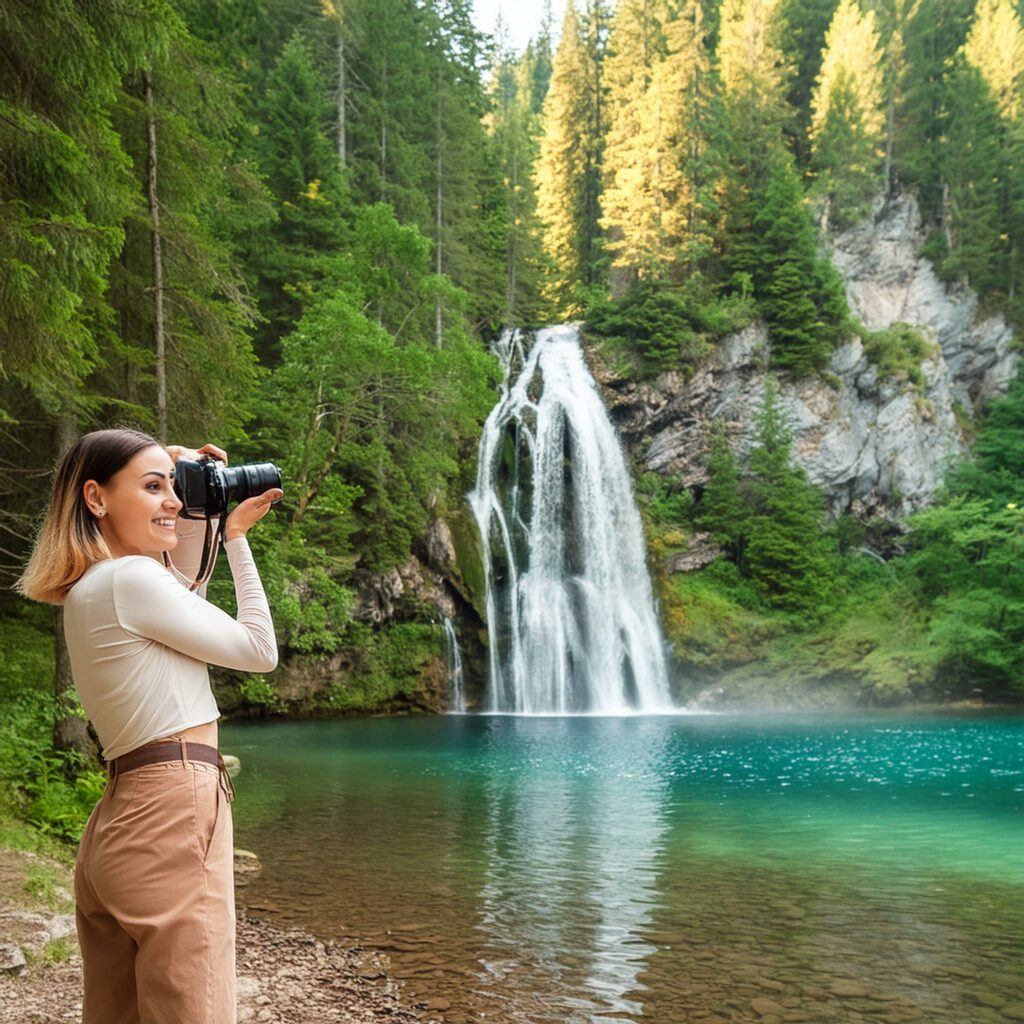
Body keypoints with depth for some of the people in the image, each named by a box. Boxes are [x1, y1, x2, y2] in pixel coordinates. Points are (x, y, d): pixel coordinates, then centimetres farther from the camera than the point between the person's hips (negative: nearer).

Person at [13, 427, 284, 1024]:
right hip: (173, 816, -10)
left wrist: (198, 516, 21)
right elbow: (261, 651, -4)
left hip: (122, 820, 10)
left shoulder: (86, 590, 14)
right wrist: (237, 539, 4)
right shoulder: (130, 577, -12)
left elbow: (179, 601, 34)